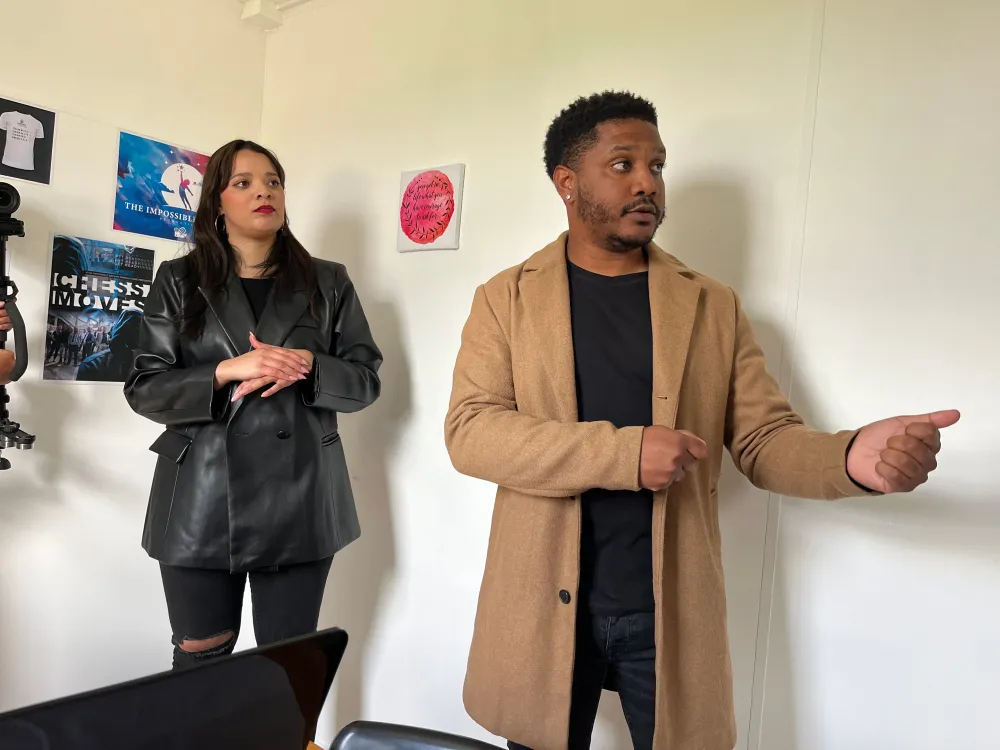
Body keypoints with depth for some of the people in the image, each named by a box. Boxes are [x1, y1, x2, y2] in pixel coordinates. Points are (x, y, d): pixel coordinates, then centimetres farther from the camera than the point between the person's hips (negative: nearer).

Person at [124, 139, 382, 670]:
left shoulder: (328, 283, 8)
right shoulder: (178, 281, 7)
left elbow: (366, 379, 6)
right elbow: (144, 387, 1)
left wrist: (307, 366, -14)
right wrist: (227, 371, -15)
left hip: (299, 499, 0)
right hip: (202, 501, 0)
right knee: (199, 660, 12)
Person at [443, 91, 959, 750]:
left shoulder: (714, 307, 3)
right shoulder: (505, 299, -1)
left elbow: (765, 439, 1)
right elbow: (469, 431, -12)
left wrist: (853, 456, -22)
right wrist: (623, 453, -23)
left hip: (672, 612, 1)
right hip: (543, 607, 0)